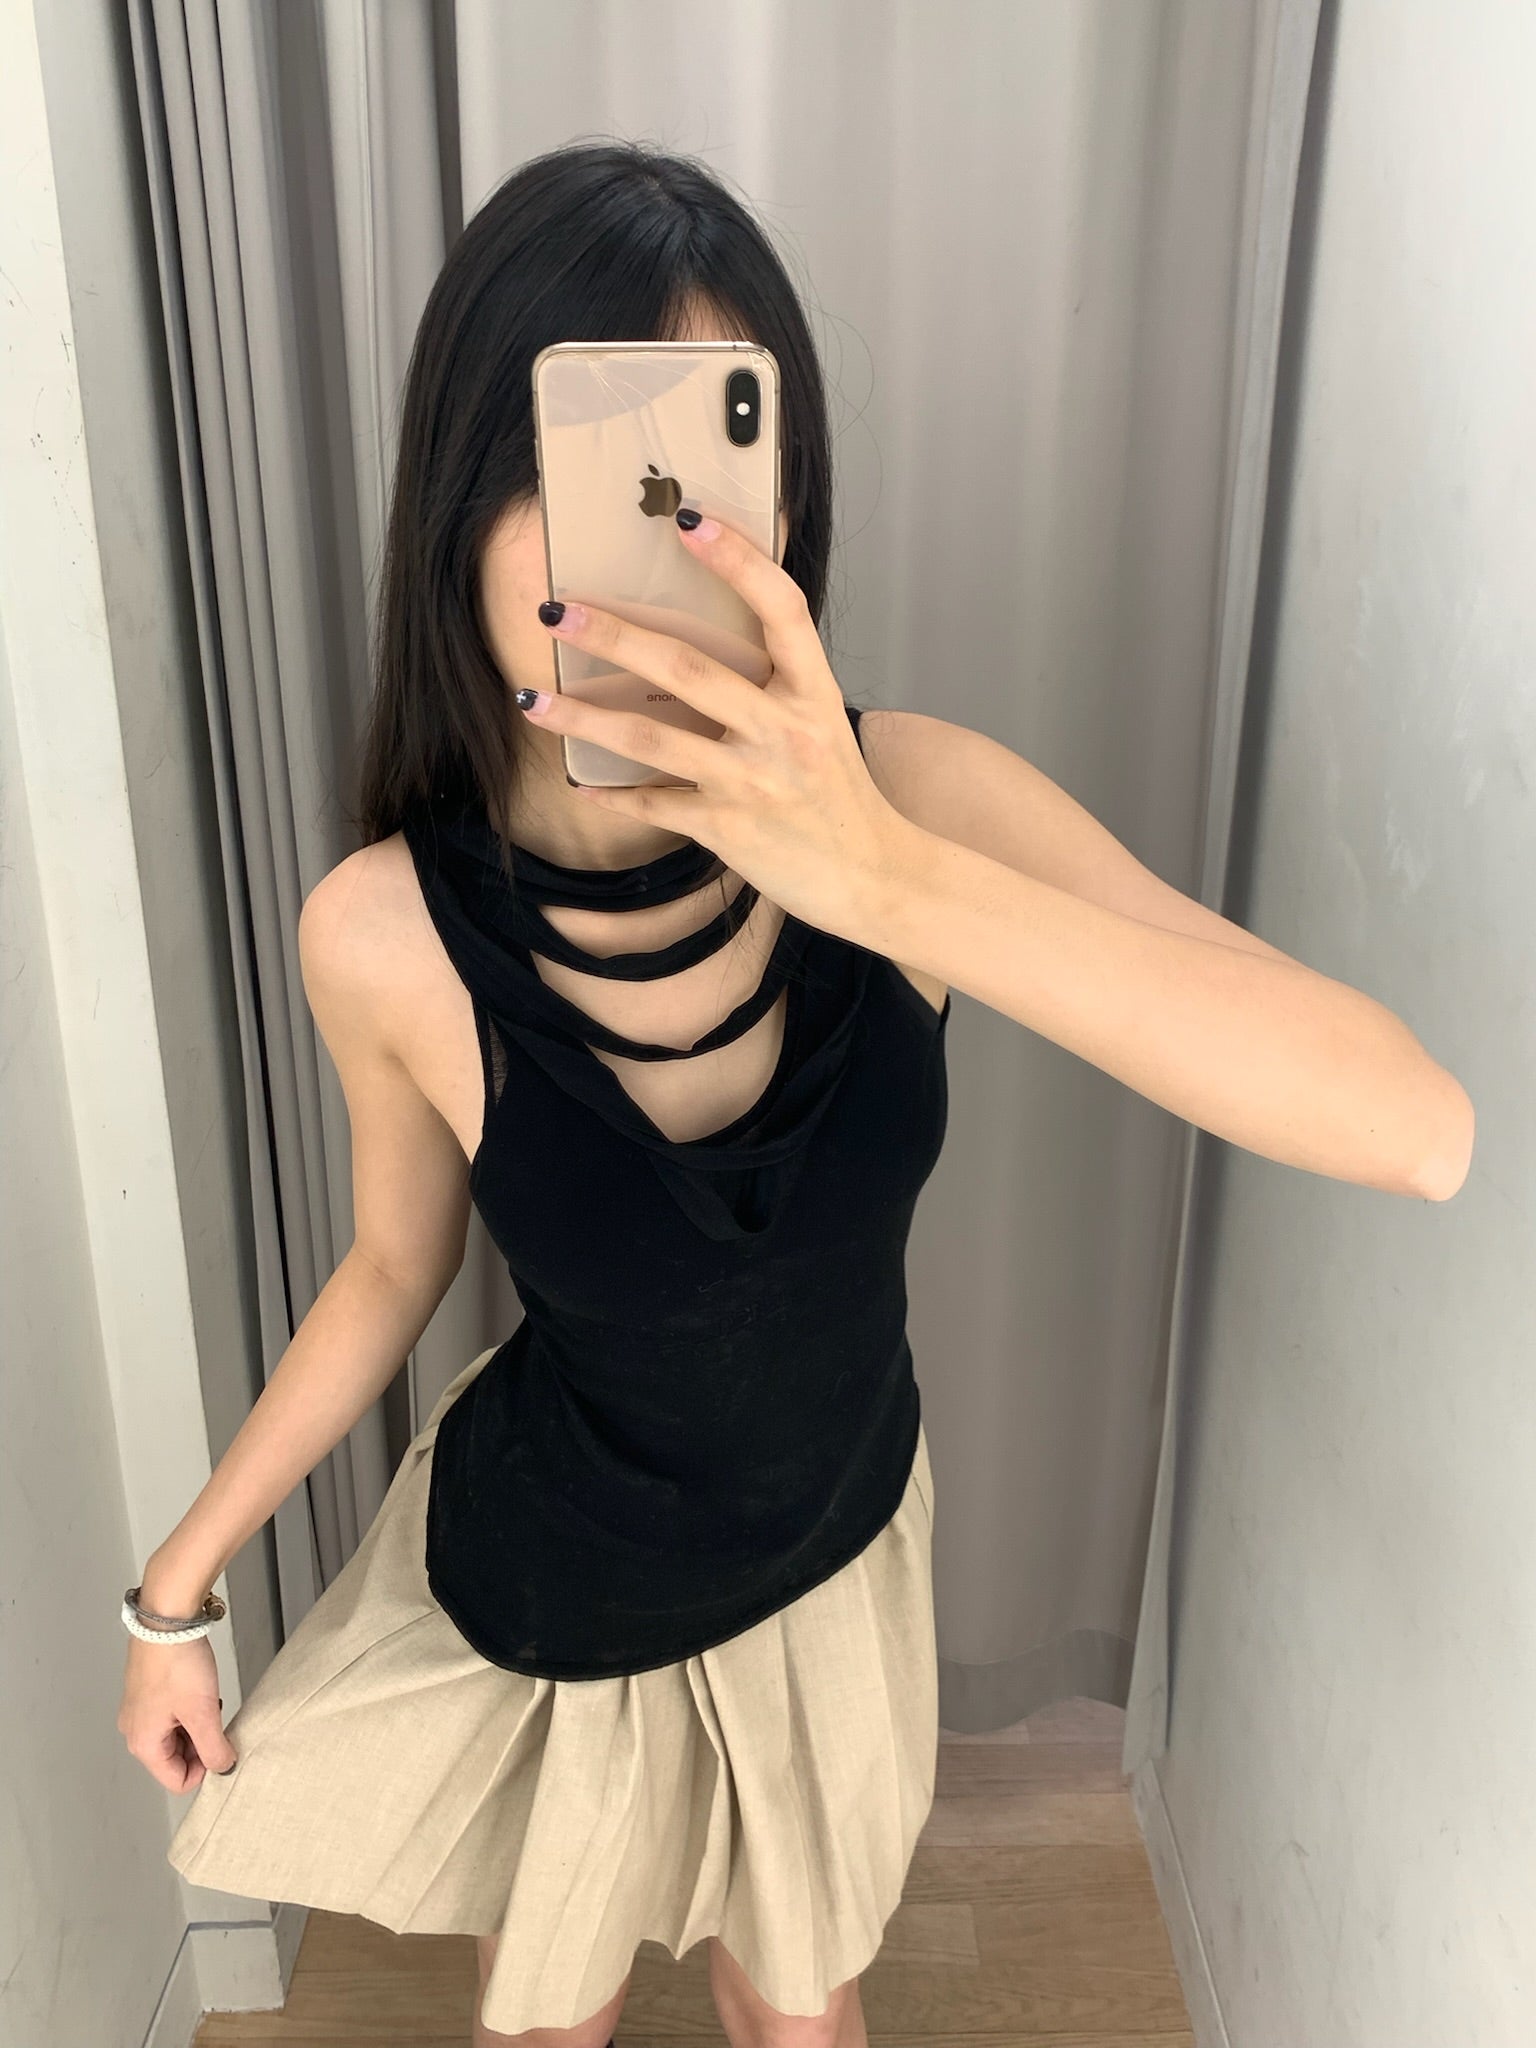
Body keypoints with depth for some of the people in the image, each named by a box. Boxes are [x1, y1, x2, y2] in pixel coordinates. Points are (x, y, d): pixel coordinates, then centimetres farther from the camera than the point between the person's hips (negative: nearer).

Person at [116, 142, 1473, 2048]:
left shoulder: (910, 798, -28)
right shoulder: (385, 935, -26)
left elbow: (1419, 1132, -37)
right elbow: (396, 1267, -6)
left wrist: (891, 880, -49)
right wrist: (175, 1587, 3)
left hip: (838, 1543, 1)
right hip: (540, 1598, -1)